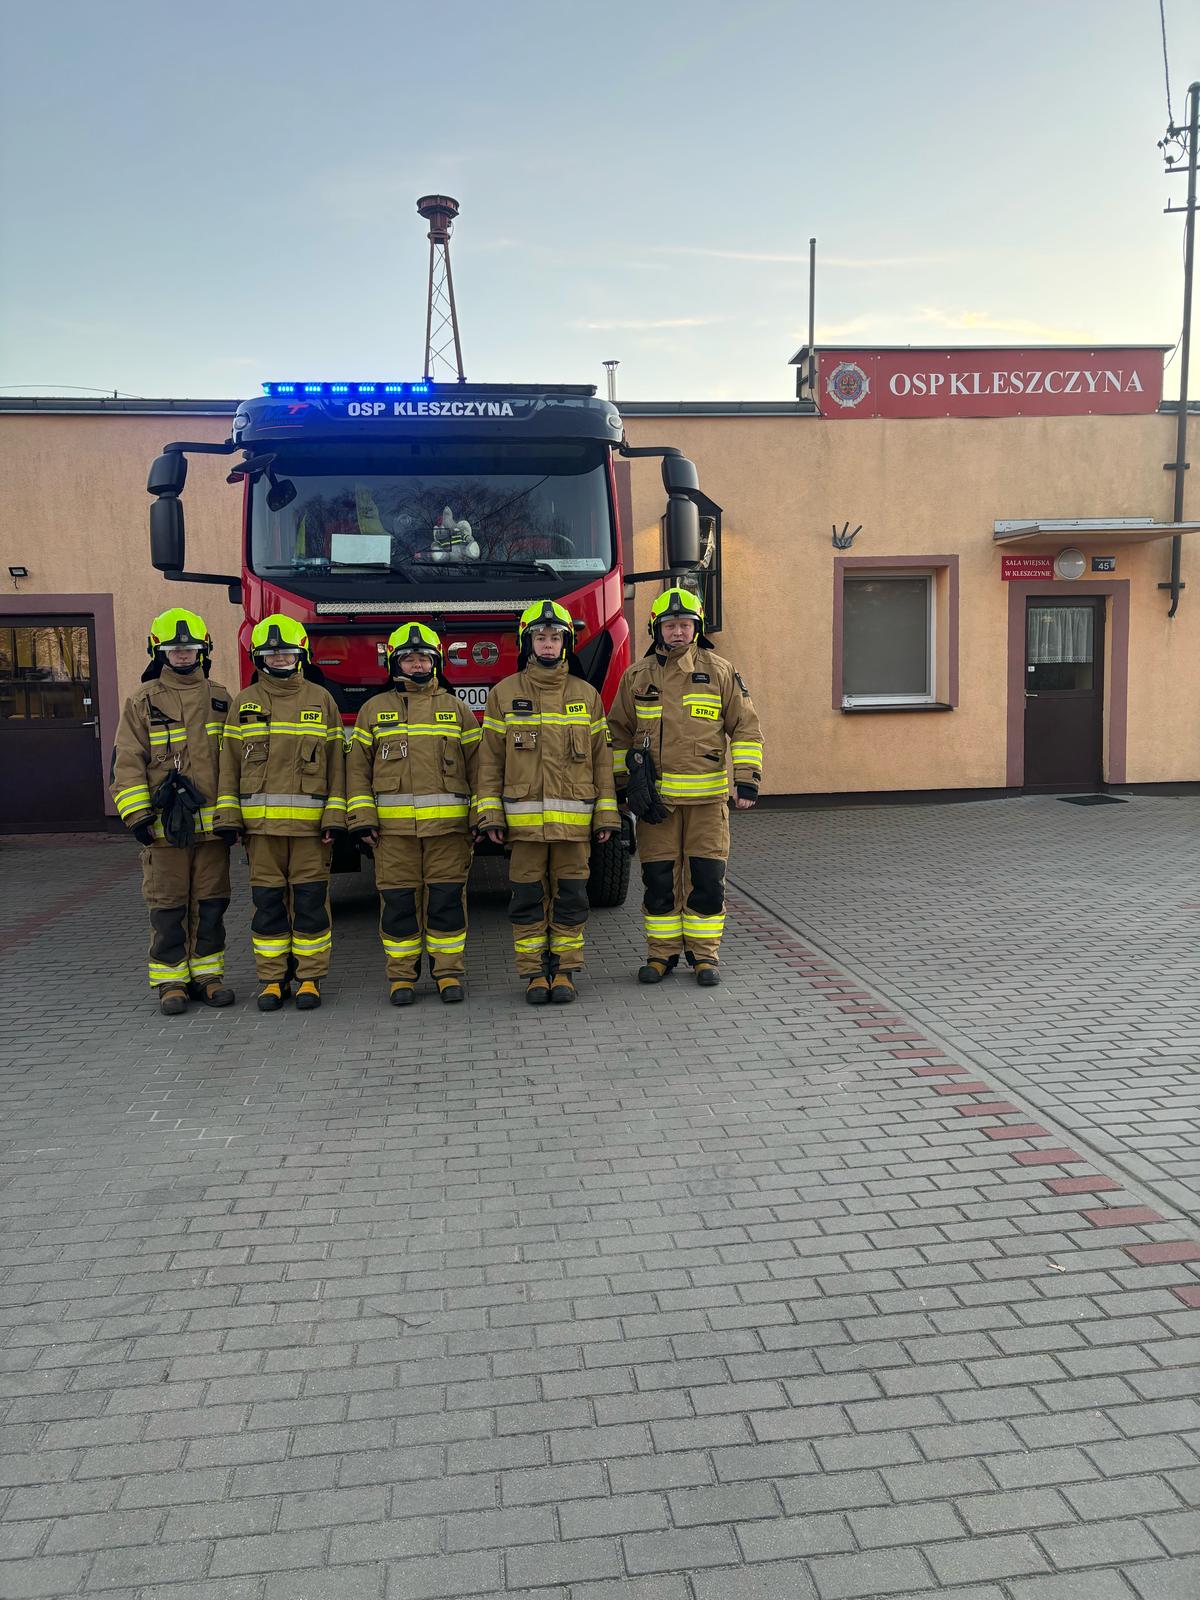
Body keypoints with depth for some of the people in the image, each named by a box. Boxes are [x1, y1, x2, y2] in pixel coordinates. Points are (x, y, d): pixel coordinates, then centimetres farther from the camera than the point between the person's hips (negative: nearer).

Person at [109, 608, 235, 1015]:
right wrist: (136, 814, -10)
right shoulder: (142, 702, 2)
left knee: (210, 903, 8)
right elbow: (127, 763, -1)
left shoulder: (220, 699, 10)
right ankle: (170, 981, 13)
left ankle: (207, 974, 19)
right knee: (167, 906, 3)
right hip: (164, 824, -2)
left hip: (212, 823, 2)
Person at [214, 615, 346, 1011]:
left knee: (311, 902, 2)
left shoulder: (321, 700, 6)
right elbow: (230, 764, 9)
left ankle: (310, 978, 12)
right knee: (268, 903, 6)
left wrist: (335, 816, -4)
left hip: (310, 822, -1)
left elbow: (335, 762, 4)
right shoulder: (244, 704, 10)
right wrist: (228, 816, 0)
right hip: (260, 822, 1)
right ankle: (272, 979, 15)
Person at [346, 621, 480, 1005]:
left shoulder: (456, 708, 12)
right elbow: (357, 767, 10)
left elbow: (476, 764, 9)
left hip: (448, 824, 0)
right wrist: (361, 817, 0)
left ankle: (448, 970, 11)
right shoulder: (374, 709, 13)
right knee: (398, 900, 3)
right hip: (393, 825, 1)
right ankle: (401, 974, 13)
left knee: (447, 898, 0)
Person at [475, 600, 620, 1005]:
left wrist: (606, 814, 2)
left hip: (574, 819, 1)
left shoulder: (586, 695, 9)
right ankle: (534, 972, 14)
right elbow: (489, 759, 4)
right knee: (527, 898, 4)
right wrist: (490, 814, -3)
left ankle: (564, 971, 16)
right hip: (523, 818, -1)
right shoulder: (504, 693, 6)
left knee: (570, 898, 5)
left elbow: (602, 758, 8)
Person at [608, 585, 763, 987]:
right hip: (655, 796, 1)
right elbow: (619, 734, 14)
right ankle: (662, 952, 18)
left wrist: (747, 780, -4)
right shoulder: (637, 676, 7)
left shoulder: (719, 672, 3)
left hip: (707, 796, -1)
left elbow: (746, 728, 4)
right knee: (659, 879, 5)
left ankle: (704, 953, 15)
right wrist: (621, 786, 11)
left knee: (707, 879, 1)